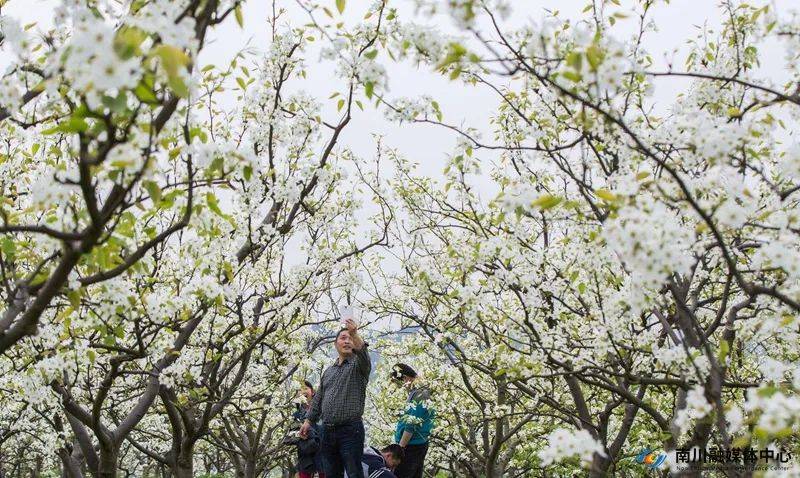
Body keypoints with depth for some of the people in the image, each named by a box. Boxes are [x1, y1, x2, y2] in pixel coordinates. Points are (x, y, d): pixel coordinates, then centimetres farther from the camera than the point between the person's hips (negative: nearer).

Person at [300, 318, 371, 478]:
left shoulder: (358, 364, 0)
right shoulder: (328, 371, 19)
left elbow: (363, 353, -25)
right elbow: (318, 399, 23)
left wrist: (355, 334, -43)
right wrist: (308, 420, 15)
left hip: (350, 430, -6)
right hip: (327, 430, 6)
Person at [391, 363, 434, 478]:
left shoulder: (417, 395, -19)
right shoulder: (423, 392, 11)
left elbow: (411, 426, -21)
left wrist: (400, 448, -16)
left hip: (412, 447, -10)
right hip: (419, 445, 10)